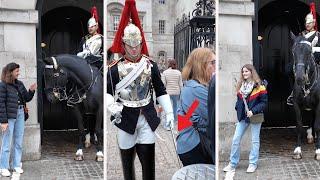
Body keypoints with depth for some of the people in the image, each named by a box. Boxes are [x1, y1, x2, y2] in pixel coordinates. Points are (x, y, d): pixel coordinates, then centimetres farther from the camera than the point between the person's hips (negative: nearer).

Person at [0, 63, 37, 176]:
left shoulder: (19, 84, 9)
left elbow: (26, 99, 14)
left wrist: (31, 91, -5)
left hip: (20, 114, 6)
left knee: (18, 142, 12)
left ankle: (16, 165, 23)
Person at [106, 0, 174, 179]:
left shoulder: (151, 65, 0)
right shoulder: (115, 68, -6)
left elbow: (161, 91, 5)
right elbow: (107, 92, -2)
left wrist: (169, 113, 0)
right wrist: (111, 106, -22)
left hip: (147, 117, 1)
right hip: (126, 118, -1)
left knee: (148, 160, 2)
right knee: (127, 160, 13)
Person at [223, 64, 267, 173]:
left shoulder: (259, 86, -8)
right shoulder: (240, 86, 10)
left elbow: (264, 102, -10)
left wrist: (253, 111, -20)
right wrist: (238, 109, 1)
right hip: (242, 117, 5)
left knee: (255, 140, 8)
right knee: (236, 139, 3)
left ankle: (253, 164, 19)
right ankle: (233, 164, 13)